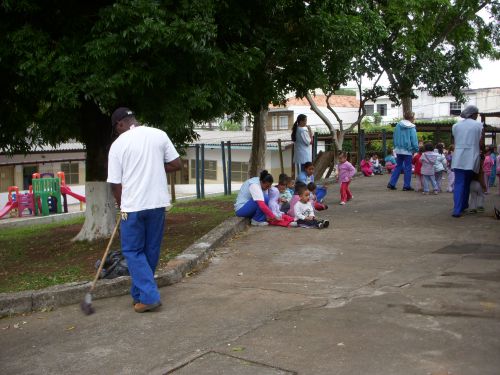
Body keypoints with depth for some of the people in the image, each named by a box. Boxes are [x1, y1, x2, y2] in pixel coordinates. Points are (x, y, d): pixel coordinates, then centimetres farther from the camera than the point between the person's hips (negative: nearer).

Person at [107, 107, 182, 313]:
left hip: (133, 206, -3)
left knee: (133, 251, 8)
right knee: (151, 250, 14)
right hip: (158, 203, 4)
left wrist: (121, 205, 14)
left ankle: (149, 296, -1)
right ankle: (140, 294, 27)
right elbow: (176, 164, 4)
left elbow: (115, 183, -2)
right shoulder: (159, 134, 2)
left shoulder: (118, 144, -5)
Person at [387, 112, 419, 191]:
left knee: (398, 166, 14)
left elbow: (394, 138, 10)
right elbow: (414, 140, -11)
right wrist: (416, 149, -1)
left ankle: (391, 183, 8)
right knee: (408, 168, 5)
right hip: (408, 151, -5)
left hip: (398, 150, 5)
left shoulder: (398, 125, 2)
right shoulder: (411, 128, -11)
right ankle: (406, 186, 8)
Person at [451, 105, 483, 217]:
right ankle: (464, 205, 25)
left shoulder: (456, 126, 9)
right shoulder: (478, 125, 3)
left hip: (458, 159, 1)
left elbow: (456, 141, 9)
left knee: (459, 183, -2)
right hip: (471, 159, -1)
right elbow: (480, 142, 2)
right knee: (467, 183, 17)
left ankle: (457, 209, -14)